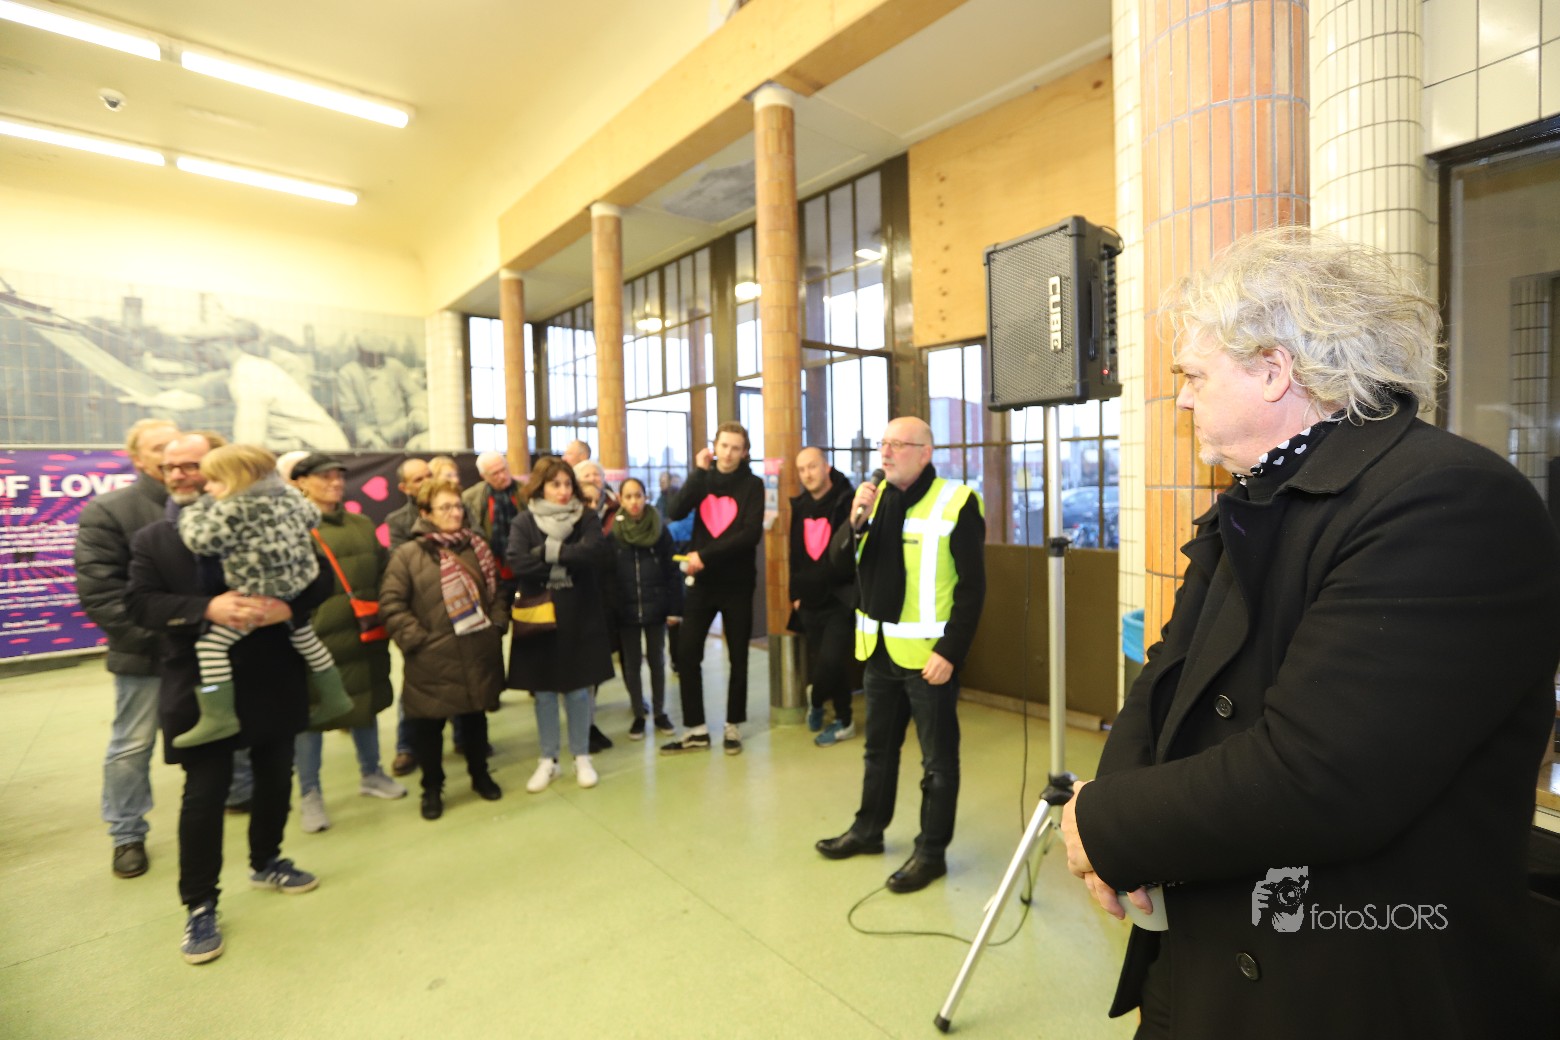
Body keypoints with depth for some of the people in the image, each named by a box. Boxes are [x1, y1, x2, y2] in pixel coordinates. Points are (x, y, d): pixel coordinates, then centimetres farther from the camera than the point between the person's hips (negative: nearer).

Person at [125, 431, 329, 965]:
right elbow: (139, 602, -9)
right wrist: (208, 608, -26)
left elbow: (317, 578, -4)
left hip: (271, 679, 1)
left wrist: (287, 608, -24)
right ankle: (200, 906, 21)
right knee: (204, 794, 4)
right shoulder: (152, 538, 2)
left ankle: (266, 863, 38)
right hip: (201, 686, -1)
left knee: (275, 779, 15)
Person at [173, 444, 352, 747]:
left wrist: (192, 511, 1)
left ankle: (219, 717, -5)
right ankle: (335, 697, 34)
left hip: (260, 594, -8)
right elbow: (312, 517, 18)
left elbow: (200, 540, -16)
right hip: (297, 586, 9)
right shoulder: (287, 493, 4)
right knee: (304, 637, 23)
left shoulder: (231, 509, -17)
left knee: (211, 642, -3)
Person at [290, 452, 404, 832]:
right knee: (313, 714, 7)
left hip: (364, 636, 6)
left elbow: (383, 573, 17)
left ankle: (370, 775, 36)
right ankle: (309, 795, 25)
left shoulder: (362, 525, 11)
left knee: (367, 704, 17)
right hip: (314, 639, -5)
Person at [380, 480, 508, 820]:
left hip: (479, 654, 3)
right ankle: (432, 788, 29)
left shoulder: (477, 548, 7)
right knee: (428, 725, 9)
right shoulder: (408, 554, -6)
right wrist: (415, 639, -14)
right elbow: (391, 602, -8)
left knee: (476, 718, 17)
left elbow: (495, 591, 13)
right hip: (432, 661, -3)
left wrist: (498, 624, 2)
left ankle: (480, 775, 36)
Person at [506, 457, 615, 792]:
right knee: (544, 692, 10)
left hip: (580, 617, 0)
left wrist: (551, 551, -18)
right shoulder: (524, 522, 0)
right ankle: (548, 760, 26)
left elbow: (599, 554, -17)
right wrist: (571, 559, -15)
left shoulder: (586, 518, 1)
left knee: (578, 690, 8)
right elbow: (517, 563, -16)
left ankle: (582, 757, 24)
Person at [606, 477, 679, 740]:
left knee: (657, 661, 11)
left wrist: (675, 607, -7)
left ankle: (659, 712, 24)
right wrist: (609, 609, -4)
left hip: (655, 607, 0)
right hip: (625, 610, 1)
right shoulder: (613, 534, -2)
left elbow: (672, 571, -3)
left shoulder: (660, 530, -2)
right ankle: (638, 714, 23)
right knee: (631, 664, 9)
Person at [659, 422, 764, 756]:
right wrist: (699, 471, -14)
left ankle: (733, 726, 25)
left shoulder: (752, 484, -4)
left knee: (738, 657, 8)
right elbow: (677, 512, -12)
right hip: (701, 581, 3)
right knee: (686, 653, 1)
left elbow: (752, 534, -16)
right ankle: (696, 729, 15)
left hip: (737, 583, -2)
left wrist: (706, 556, -20)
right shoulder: (703, 478, 5)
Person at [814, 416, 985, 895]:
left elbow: (971, 586, -13)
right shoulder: (876, 495, 7)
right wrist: (856, 519, -14)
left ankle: (931, 851, 24)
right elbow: (841, 561, 3)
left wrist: (951, 651, -18)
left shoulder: (956, 502, -12)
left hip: (928, 653, -6)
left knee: (937, 758, 9)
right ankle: (868, 829, 38)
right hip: (879, 648, 6)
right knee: (879, 747, 21)